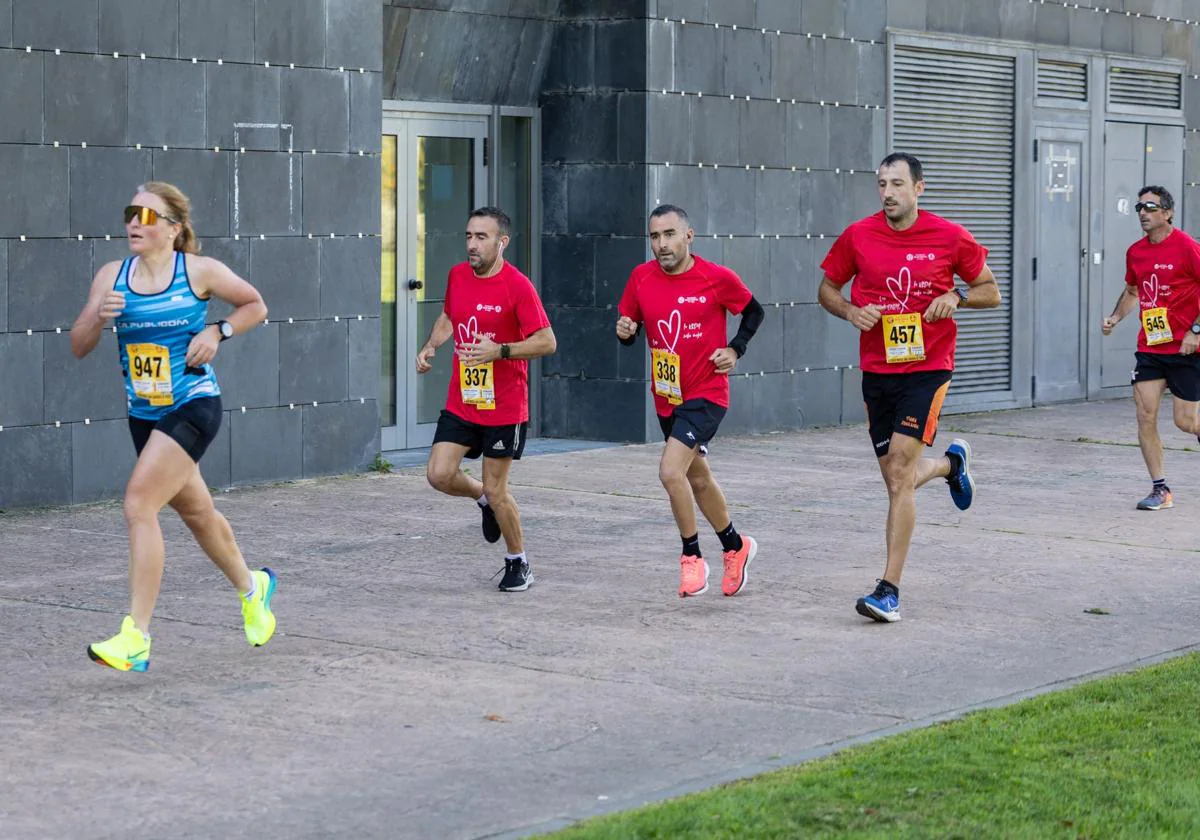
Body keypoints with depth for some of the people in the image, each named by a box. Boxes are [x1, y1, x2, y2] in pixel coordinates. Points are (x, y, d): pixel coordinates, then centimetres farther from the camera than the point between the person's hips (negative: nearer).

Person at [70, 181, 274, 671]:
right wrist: (99, 317, -21)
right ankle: (252, 588, 48)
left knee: (139, 504, -20)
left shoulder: (200, 272, -8)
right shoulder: (112, 276, 1)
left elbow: (256, 305, 7)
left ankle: (135, 638, -20)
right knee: (195, 511, 21)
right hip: (144, 414, 6)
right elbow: (78, 348, 0)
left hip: (193, 407, -6)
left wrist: (218, 332, -10)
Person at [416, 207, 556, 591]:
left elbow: (547, 342, -15)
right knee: (439, 475, -8)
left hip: (504, 408, -5)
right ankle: (485, 498, 25)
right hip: (460, 403, 5)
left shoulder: (517, 286, -15)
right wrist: (430, 346, 5)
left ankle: (518, 563, 22)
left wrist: (500, 351, -27)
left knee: (496, 492, 0)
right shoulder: (457, 275, 3)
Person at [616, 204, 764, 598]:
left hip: (706, 394, -6)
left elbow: (754, 312, 3)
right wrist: (624, 331, -12)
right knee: (698, 479, 19)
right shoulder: (641, 277, -2)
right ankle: (735, 547, 41)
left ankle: (691, 557, -3)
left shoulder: (717, 278, -12)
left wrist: (735, 349, -9)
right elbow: (628, 321, 11)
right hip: (666, 398, 6)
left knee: (671, 471, -21)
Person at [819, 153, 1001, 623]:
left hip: (927, 369, -4)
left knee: (899, 471, -15)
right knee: (898, 479, 11)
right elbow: (827, 289, 13)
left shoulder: (949, 237, -4)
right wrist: (851, 311, -8)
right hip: (876, 371, 4)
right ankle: (951, 463, 49)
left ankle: (889, 590, -12)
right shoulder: (858, 236, 0)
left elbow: (991, 292, 6)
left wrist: (956, 297, -14)